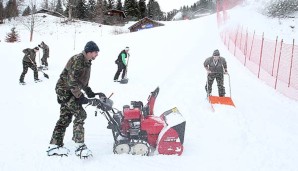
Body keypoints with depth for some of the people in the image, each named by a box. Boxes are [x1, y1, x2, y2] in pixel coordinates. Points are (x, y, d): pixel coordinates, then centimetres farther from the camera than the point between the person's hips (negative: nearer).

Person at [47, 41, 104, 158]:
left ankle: (54, 145, 19)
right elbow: (72, 81, -25)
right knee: (80, 115, -16)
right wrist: (80, 97, -27)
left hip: (70, 91, 10)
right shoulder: (77, 60, -19)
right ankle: (80, 146, -14)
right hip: (65, 90, -10)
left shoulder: (87, 63, 12)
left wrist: (91, 94, 12)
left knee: (65, 118, 11)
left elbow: (83, 82, 20)